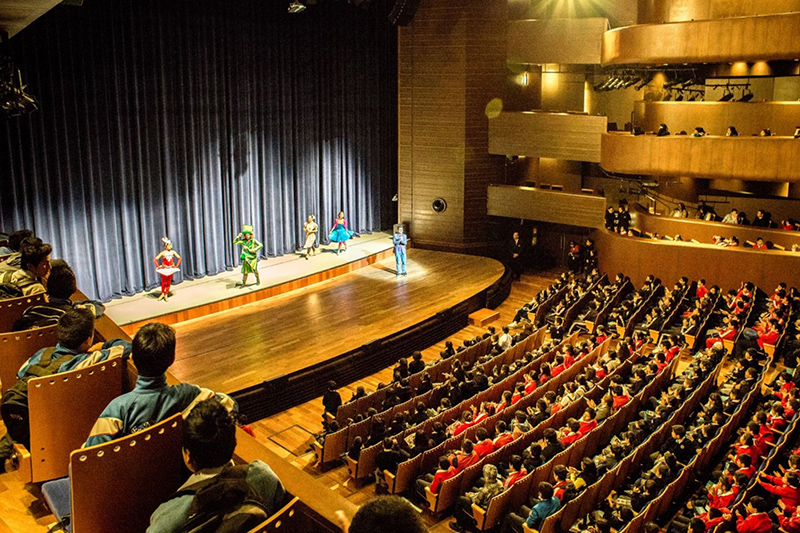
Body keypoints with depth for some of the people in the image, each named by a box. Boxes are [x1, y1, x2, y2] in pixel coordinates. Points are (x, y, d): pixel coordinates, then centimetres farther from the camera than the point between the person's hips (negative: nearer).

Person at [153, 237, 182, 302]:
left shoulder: (173, 252, -4)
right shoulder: (163, 253, -12)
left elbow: (179, 258, 2)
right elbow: (155, 260, -12)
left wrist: (176, 266, -4)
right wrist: (158, 266, -16)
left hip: (171, 269, 2)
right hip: (164, 269, -2)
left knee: (168, 282, 7)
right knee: (163, 281, 6)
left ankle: (166, 295, 17)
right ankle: (162, 293, 26)